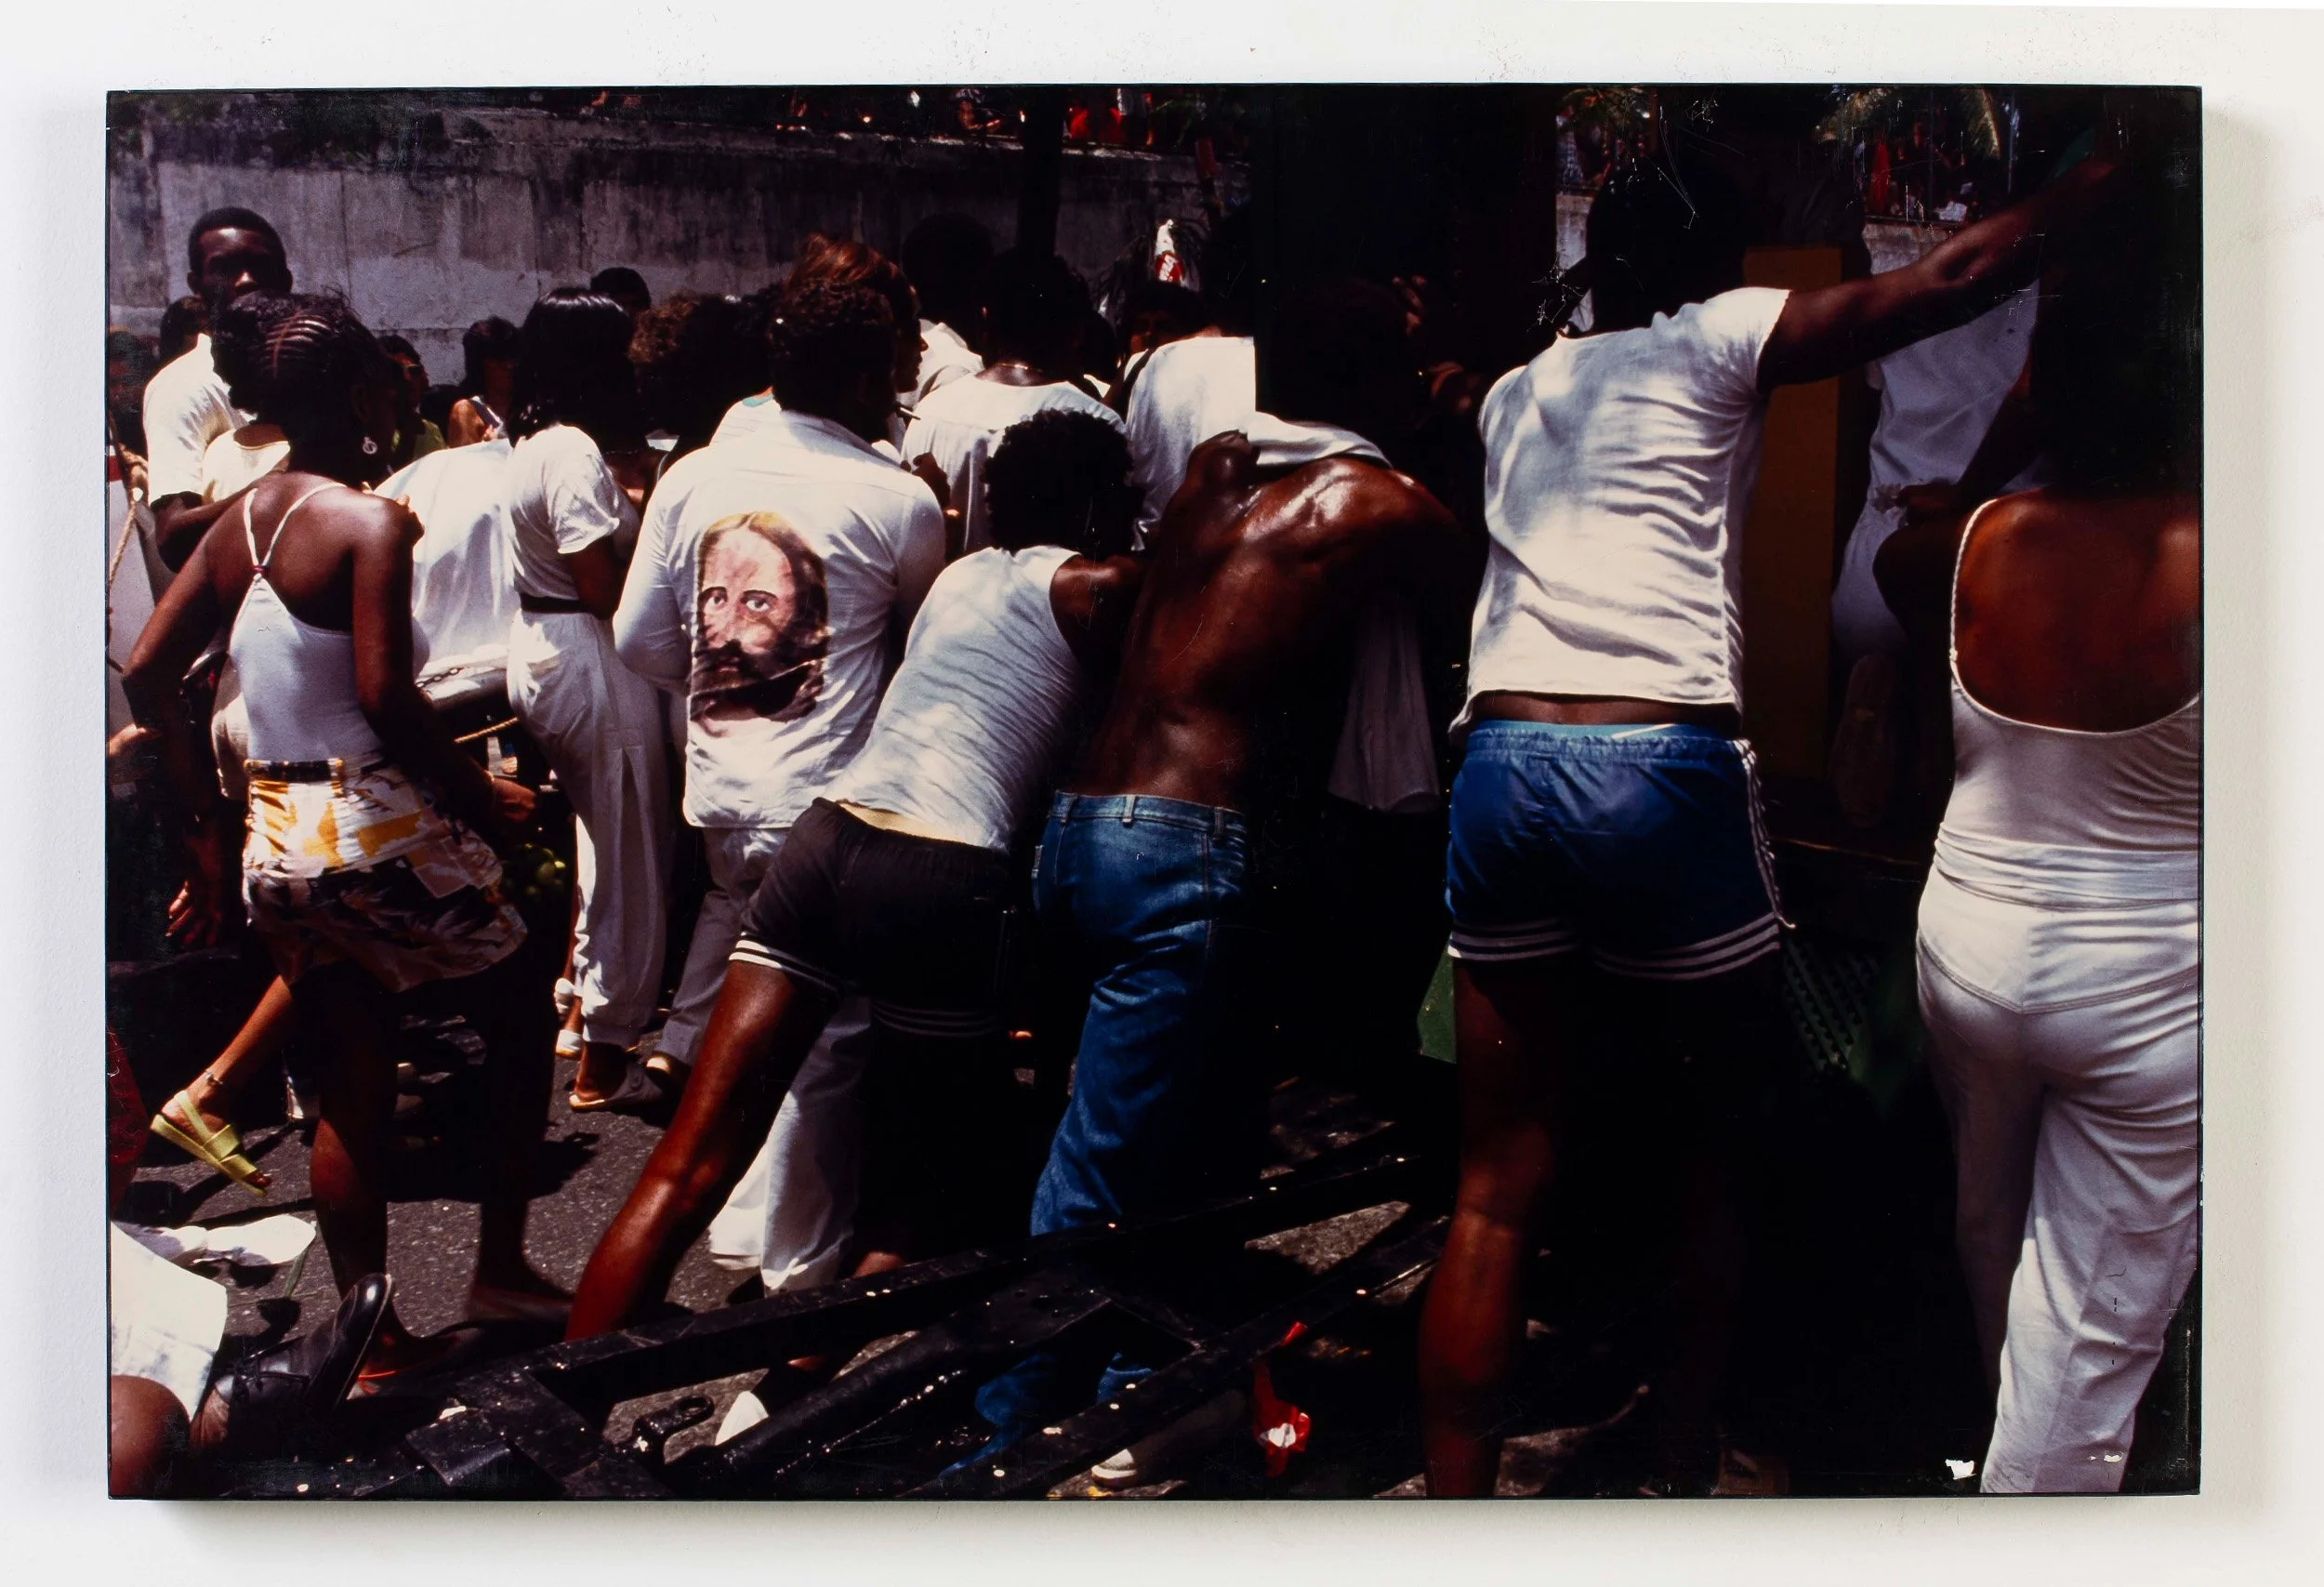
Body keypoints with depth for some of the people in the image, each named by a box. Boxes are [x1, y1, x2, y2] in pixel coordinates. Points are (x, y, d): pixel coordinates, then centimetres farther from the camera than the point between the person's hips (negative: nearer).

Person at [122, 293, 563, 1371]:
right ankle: (500, 1270, 20)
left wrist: (203, 818, 13)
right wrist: (482, 795, -11)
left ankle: (372, 1334, 21)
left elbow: (145, 670, 9)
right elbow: (384, 694, -23)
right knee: (514, 1035, 14)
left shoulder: (241, 520, 8)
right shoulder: (372, 522, -13)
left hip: (277, 839, 7)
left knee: (351, 1089, 14)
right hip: (385, 829, -7)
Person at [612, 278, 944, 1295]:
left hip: (719, 788, 5)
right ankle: (802, 1268, 18)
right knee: (821, 1035, 6)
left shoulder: (691, 477, 2)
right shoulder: (900, 501, -10)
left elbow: (640, 640, 7)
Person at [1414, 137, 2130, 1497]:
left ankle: (1454, 1504, 10)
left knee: (1501, 1189, 8)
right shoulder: (1712, 342, 7)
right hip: (1661, 771, -5)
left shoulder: (1517, 391, 24)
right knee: (1715, 1161, 14)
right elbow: (1950, 283, 2)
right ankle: (1685, 1475, 25)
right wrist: (2109, 178, 16)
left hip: (1501, 762, 5)